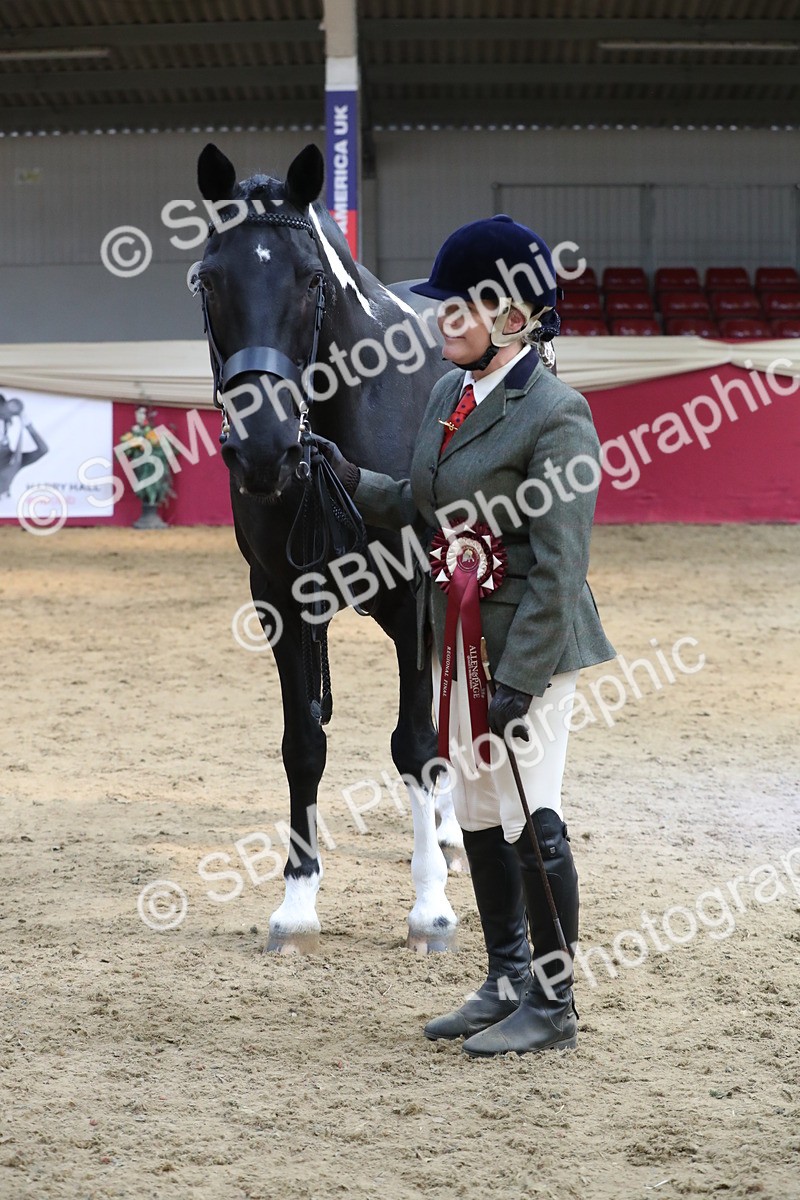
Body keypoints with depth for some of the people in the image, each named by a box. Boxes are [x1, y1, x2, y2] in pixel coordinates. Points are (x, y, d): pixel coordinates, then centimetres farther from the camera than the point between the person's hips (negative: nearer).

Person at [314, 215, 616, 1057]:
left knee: (531, 821, -2)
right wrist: (347, 477, 5)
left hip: (527, 644, -9)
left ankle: (553, 1007, 10)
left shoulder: (555, 413, -17)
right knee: (477, 818, 16)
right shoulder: (448, 396, 9)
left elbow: (557, 567, -20)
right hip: (459, 641, 9)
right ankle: (506, 985, 29)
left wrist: (518, 679, -23)